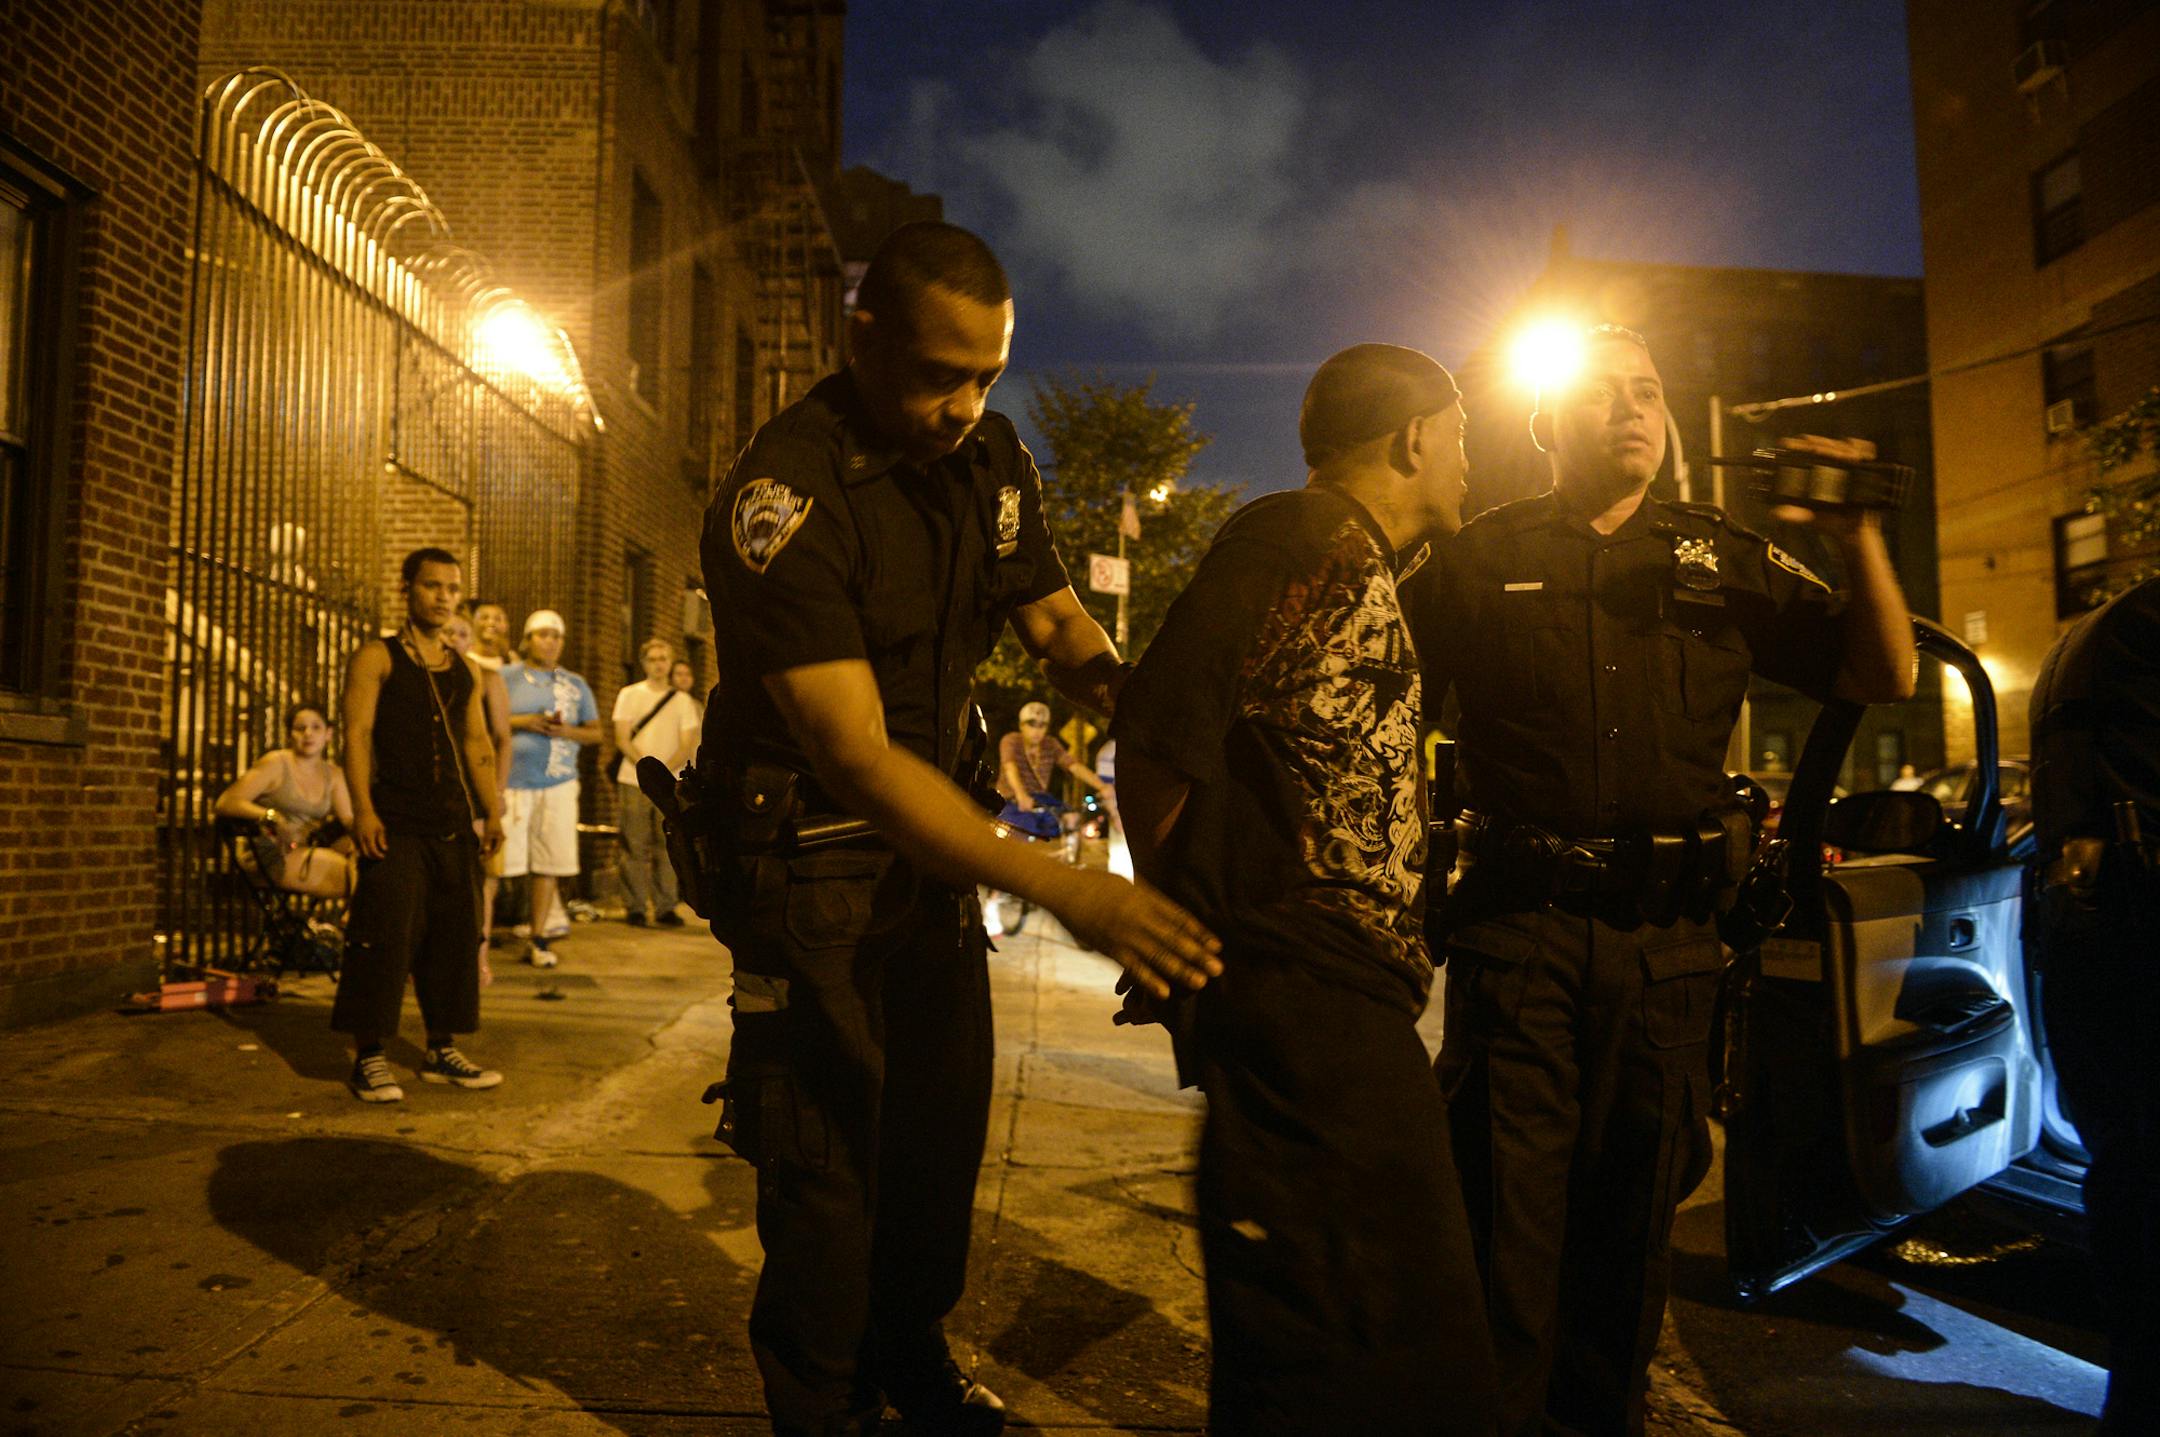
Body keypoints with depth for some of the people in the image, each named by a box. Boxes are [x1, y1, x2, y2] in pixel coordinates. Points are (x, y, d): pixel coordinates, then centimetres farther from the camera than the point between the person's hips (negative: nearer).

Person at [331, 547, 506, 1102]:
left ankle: (442, 1052, 19)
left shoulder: (464, 670, 17)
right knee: (385, 936, -6)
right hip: (395, 826, -5)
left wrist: (492, 809, 8)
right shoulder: (376, 657, 1)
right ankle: (369, 1058, 3)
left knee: (453, 937, 8)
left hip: (454, 827, 6)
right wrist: (363, 809, -17)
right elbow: (357, 733, -7)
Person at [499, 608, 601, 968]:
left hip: (558, 782, 3)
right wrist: (521, 722, -11)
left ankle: (539, 938, 12)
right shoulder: (505, 677, 7)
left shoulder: (576, 685, 14)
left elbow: (595, 732, 15)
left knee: (548, 863, 3)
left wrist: (567, 732, -6)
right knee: (495, 859, -7)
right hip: (510, 780, -3)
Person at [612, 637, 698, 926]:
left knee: (667, 847, 0)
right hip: (634, 782, -1)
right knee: (635, 848, -1)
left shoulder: (683, 701, 11)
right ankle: (634, 908, 5)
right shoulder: (629, 694, 8)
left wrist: (665, 771, -13)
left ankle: (665, 908, 5)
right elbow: (622, 739, 0)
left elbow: (687, 746, 3)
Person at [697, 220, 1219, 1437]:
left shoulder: (991, 455, -3)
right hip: (814, 856, -6)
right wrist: (1065, 891, -38)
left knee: (945, 1122, 14)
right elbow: (856, 756, -32)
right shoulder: (786, 494, -25)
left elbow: (1059, 623, 6)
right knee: (828, 1154, 0)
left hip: (934, 833, 6)